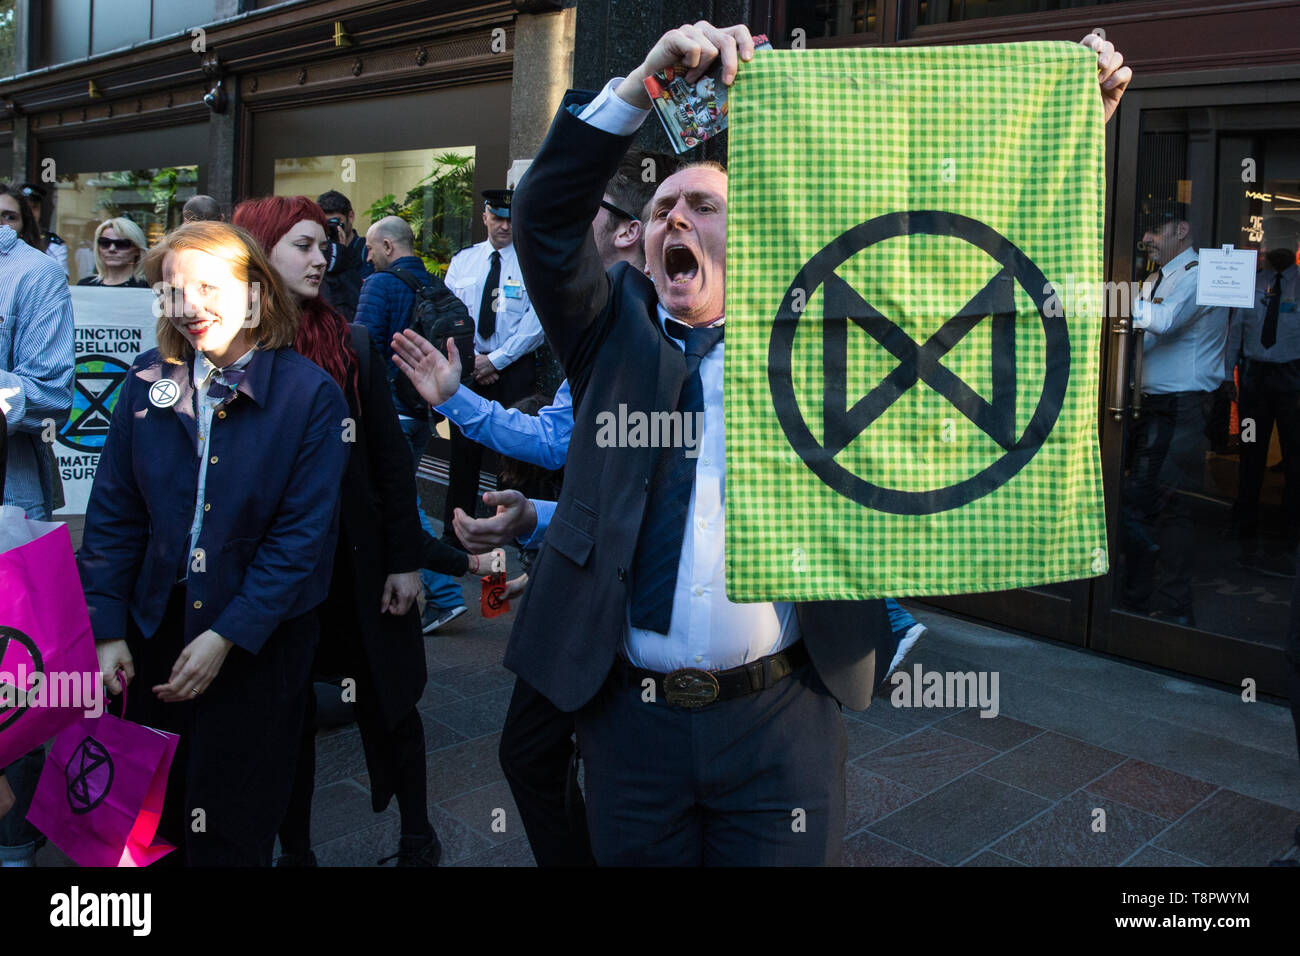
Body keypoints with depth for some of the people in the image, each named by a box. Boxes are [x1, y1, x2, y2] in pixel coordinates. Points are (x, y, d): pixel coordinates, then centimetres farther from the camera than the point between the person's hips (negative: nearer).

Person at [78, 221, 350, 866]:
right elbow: (113, 514, 4)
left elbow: (304, 533, -13)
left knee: (230, 832, 8)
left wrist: (228, 636, -17)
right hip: (158, 628, 3)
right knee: (155, 819, 15)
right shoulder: (147, 384, 1)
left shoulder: (310, 395, -10)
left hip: (261, 640, -3)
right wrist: (106, 628, -4)